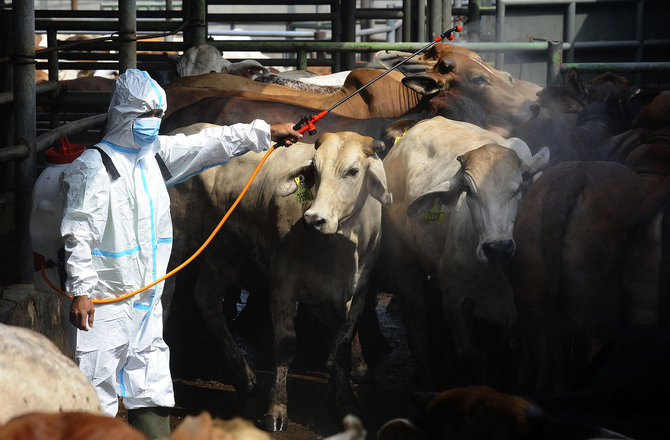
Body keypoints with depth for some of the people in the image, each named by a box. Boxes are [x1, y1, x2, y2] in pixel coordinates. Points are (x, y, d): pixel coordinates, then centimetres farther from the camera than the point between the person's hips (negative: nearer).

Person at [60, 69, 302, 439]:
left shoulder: (156, 154, 10)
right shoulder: (93, 167, -12)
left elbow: (212, 143, 19)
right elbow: (78, 234, -15)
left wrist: (266, 132, 21)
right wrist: (80, 291, -21)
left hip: (147, 298, 8)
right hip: (104, 301, -8)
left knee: (152, 394, 12)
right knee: (98, 394, -6)